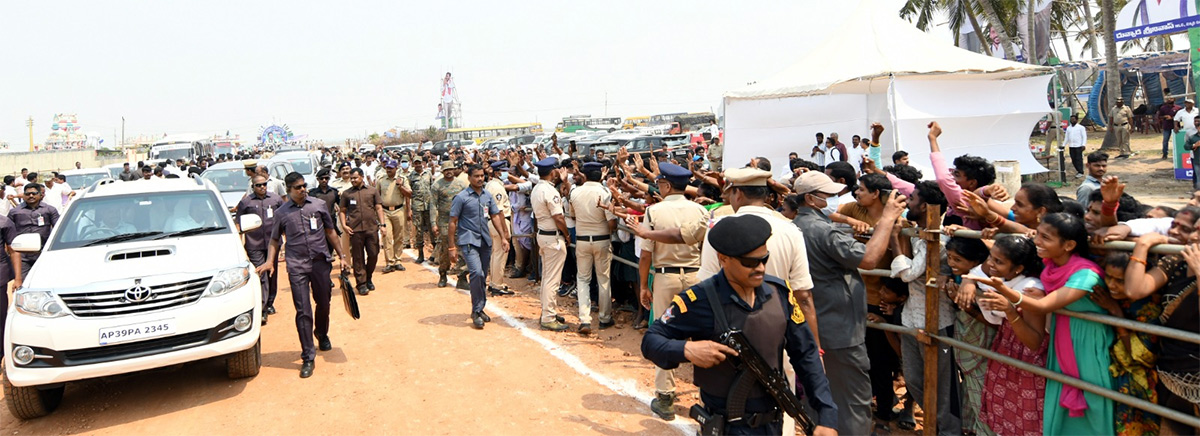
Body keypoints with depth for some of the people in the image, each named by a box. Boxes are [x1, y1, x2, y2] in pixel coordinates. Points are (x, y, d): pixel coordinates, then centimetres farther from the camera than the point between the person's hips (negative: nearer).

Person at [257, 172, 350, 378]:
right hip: (297, 266, -2)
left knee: (323, 304, 13)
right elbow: (275, 240, 13)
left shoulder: (318, 205, 7)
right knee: (303, 311, -7)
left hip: (321, 262, 2)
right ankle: (308, 357, -3)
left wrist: (342, 256, 12)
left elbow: (330, 232, 14)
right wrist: (270, 261, -3)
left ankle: (322, 335, 43)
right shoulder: (282, 212, 6)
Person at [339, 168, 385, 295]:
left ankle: (368, 279, 26)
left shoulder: (372, 191, 10)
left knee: (373, 255, 4)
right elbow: (342, 211, 11)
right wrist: (344, 225, -3)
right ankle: (361, 283, 8)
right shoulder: (346, 193, 9)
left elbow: (379, 208, 9)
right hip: (355, 230, -1)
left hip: (372, 228, 1)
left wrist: (382, 224, 0)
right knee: (358, 258, 1)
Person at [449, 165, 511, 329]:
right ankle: (476, 312, -7)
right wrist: (452, 247, -8)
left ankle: (480, 309, 26)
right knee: (477, 273, -20)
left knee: (483, 276, 12)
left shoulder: (488, 195, 8)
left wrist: (503, 237, 4)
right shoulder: (461, 197, -7)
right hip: (468, 240, -6)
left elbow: (495, 216, 13)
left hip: (485, 240, 6)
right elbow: (453, 222, -5)